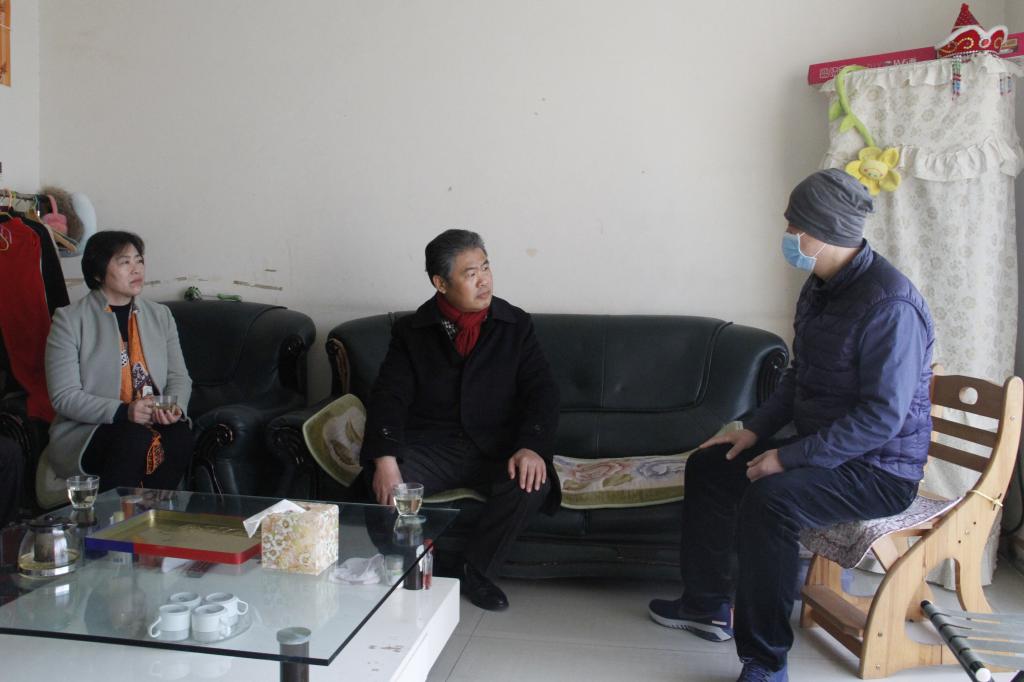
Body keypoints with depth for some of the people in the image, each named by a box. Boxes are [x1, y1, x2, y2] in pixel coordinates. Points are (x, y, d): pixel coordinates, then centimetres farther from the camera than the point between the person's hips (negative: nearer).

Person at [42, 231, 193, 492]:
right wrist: (123, 411, -22)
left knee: (180, 433, -29)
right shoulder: (69, 320, 0)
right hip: (89, 431, -3)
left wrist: (174, 407, -12)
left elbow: (179, 377, 12)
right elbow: (64, 396, -7)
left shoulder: (160, 315, 15)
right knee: (136, 438, -34)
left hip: (156, 423, 4)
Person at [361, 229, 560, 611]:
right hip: (429, 447, 0)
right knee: (386, 485, -30)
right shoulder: (412, 332, 4)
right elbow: (389, 396, -6)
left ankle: (477, 573, -6)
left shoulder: (515, 326, 4)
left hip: (496, 449, 1)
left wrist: (532, 447, -23)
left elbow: (542, 391, -3)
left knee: (533, 482, -30)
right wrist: (385, 458, -25)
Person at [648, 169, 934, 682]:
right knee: (708, 466, 11)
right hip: (820, 447, 10)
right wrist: (757, 430, 6)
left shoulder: (889, 304, -24)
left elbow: (884, 416, -28)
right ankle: (708, 605, 24)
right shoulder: (821, 287, 6)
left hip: (881, 470, -10)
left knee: (770, 497, -34)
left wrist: (789, 457, -26)